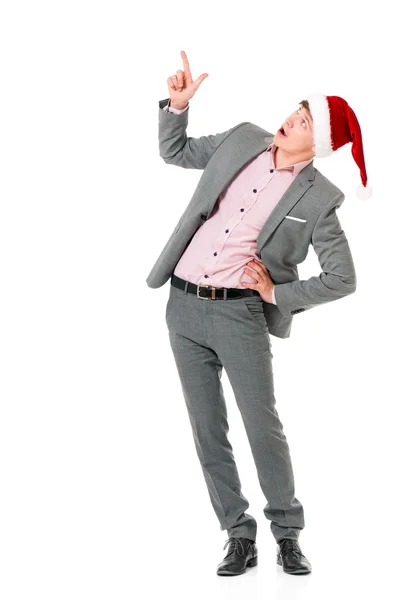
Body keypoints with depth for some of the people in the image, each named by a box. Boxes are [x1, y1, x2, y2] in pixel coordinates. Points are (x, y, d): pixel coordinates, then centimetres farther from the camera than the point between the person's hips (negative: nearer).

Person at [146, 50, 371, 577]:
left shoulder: (317, 199, -8)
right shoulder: (241, 140, 3)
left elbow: (342, 279, -5)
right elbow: (174, 152, 18)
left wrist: (278, 294, -8)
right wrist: (178, 103, 2)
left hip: (239, 313, -4)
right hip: (183, 306, 4)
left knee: (263, 427, -2)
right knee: (207, 430, 6)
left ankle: (287, 537, 15)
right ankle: (239, 537, 16)